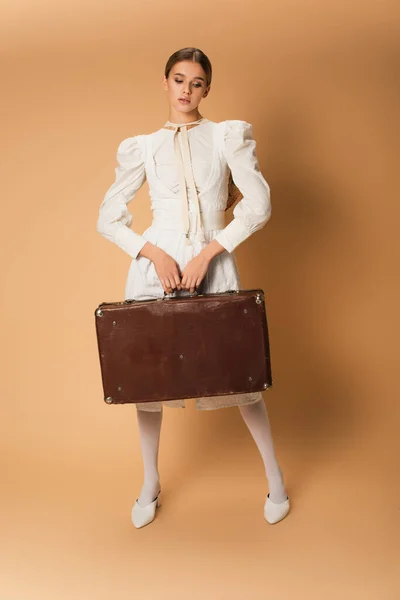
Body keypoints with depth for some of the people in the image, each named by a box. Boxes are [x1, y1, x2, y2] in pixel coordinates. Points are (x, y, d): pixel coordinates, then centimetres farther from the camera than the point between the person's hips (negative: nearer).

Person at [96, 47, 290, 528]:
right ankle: (150, 482, 28)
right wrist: (154, 253, -9)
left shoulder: (228, 136, 7)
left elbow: (258, 205, -3)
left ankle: (275, 478, 24)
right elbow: (108, 219, 7)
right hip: (156, 267, 2)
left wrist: (208, 253, -12)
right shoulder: (141, 147, 9)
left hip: (214, 267, -1)